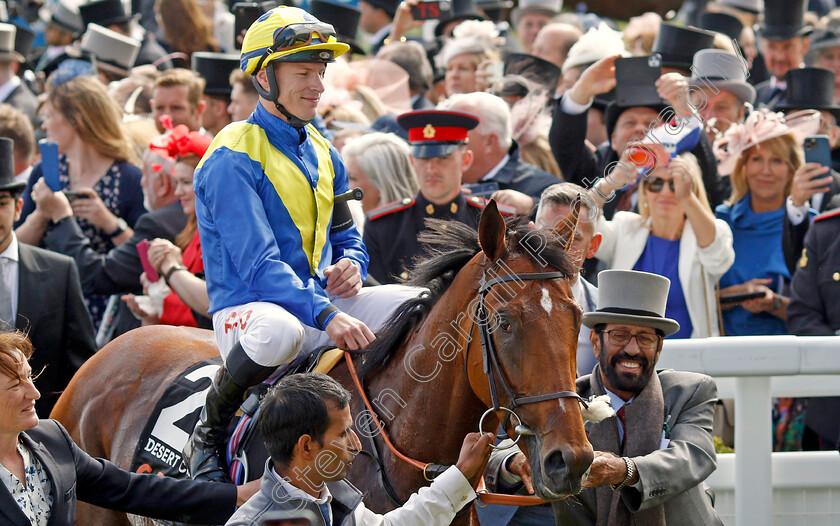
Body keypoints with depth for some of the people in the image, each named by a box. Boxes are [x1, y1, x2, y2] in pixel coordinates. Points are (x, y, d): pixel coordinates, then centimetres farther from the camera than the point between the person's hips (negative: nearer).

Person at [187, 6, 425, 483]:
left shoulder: (323, 153, 14)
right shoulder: (233, 159, -13)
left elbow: (345, 237, 23)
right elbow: (258, 264, -21)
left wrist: (350, 265, -3)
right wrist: (327, 316, -33)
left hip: (322, 298, 7)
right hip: (247, 308, -7)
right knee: (279, 332, -42)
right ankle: (211, 425, -15)